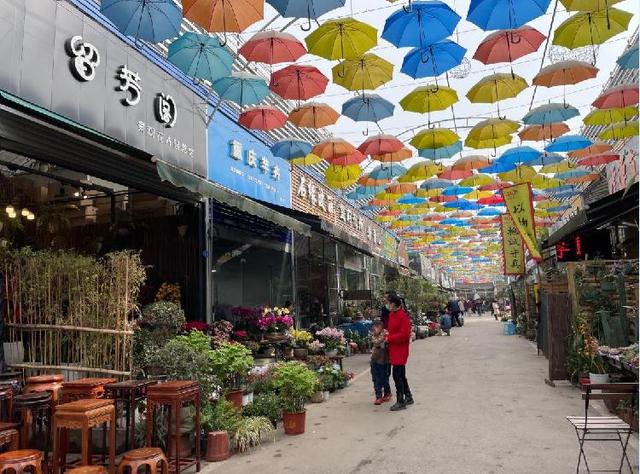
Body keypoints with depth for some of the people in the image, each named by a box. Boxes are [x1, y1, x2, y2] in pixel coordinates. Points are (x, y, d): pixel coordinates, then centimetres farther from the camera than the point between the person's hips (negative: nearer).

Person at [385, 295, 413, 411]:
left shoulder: (403, 316, -19)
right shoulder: (391, 314, 9)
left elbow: (404, 335, -23)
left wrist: (389, 339, -18)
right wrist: (387, 336, 5)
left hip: (400, 349, -9)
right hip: (393, 348, 9)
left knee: (397, 375, -6)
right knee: (401, 375, 18)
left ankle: (400, 402, 4)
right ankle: (408, 397, 31)